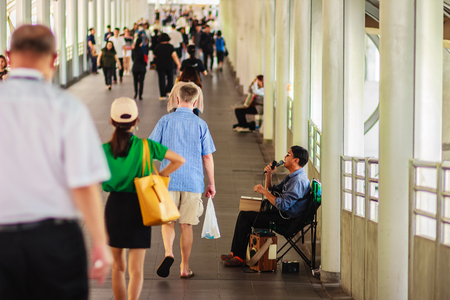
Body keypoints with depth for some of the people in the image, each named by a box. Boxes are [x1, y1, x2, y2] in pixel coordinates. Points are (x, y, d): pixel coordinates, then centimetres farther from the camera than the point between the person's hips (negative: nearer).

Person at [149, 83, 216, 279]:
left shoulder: (165, 121, -1)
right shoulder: (200, 124, -1)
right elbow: (207, 157, 1)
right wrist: (211, 183, 9)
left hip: (168, 180, 0)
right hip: (193, 182, 0)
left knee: (167, 221, 10)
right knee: (186, 225, 8)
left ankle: (168, 253, -17)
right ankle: (185, 268, 13)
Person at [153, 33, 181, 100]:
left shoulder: (157, 47, -1)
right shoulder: (170, 46, -7)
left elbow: (154, 56, 10)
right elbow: (174, 56, -13)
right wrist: (178, 64, -10)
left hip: (160, 66, 1)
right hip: (169, 66, -1)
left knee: (162, 80, 2)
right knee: (170, 78, 17)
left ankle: (162, 95, 1)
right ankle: (169, 91, 3)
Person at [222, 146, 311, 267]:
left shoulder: (298, 181, -21)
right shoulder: (292, 176, 13)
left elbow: (283, 205, -28)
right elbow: (272, 191, 21)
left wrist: (264, 191, -17)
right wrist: (268, 175, 4)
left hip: (286, 220, -11)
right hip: (282, 214, 11)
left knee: (245, 217, -11)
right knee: (244, 214, 10)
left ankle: (240, 258, -3)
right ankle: (236, 253, 13)